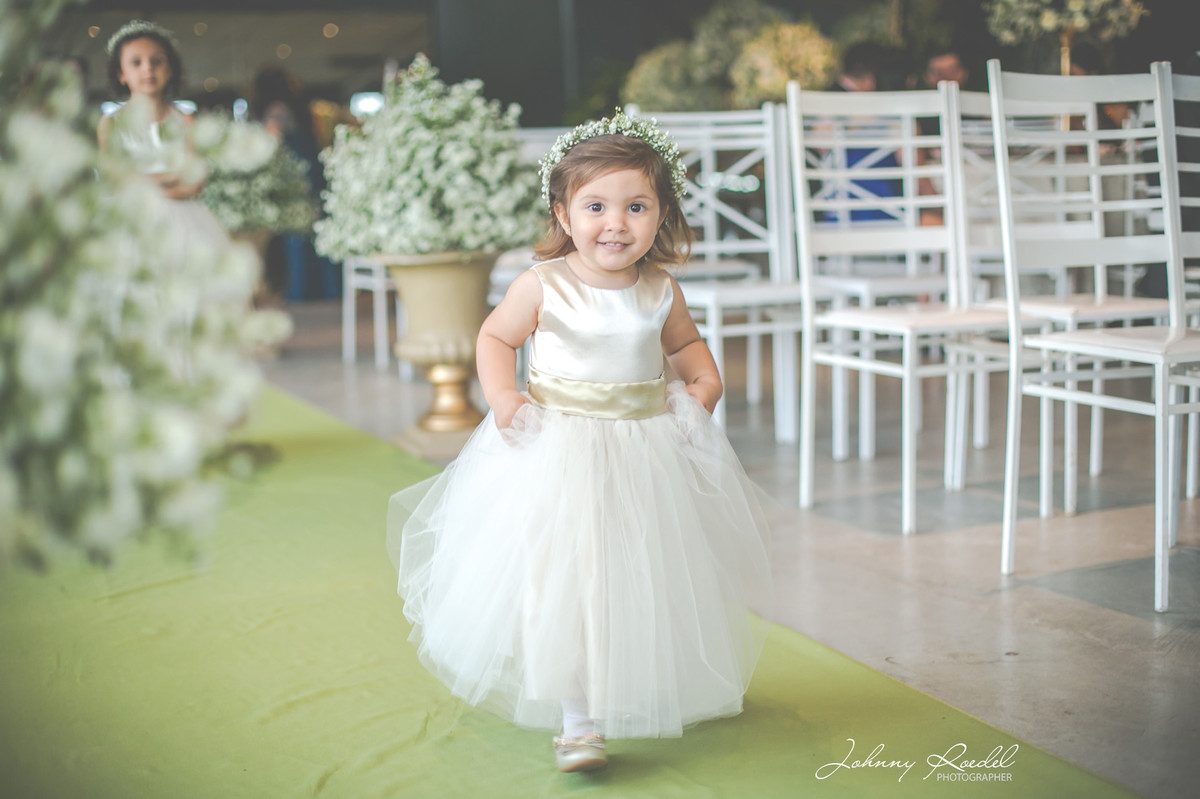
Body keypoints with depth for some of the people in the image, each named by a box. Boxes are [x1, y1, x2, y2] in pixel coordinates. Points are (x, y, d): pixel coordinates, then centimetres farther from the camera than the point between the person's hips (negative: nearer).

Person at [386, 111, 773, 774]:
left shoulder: (661, 293, 0)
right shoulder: (543, 286, -11)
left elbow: (684, 342, 19)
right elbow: (494, 337, 2)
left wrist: (705, 379, 1)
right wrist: (501, 397, -13)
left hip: (649, 447, 4)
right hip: (558, 450, -4)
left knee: (650, 578, 15)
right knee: (564, 578, -10)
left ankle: (651, 693, 40)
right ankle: (576, 718, -1)